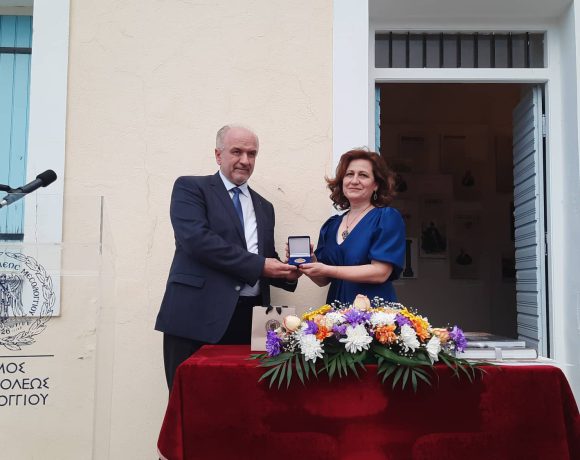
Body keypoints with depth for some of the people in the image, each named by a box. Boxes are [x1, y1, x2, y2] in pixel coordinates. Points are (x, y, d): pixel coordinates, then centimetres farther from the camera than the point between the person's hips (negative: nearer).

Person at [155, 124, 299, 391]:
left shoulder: (263, 207, 21)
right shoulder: (190, 188, 3)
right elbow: (197, 239, -13)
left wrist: (286, 273, -2)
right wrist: (258, 265, -14)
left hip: (248, 319, 5)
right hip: (198, 314, -5)